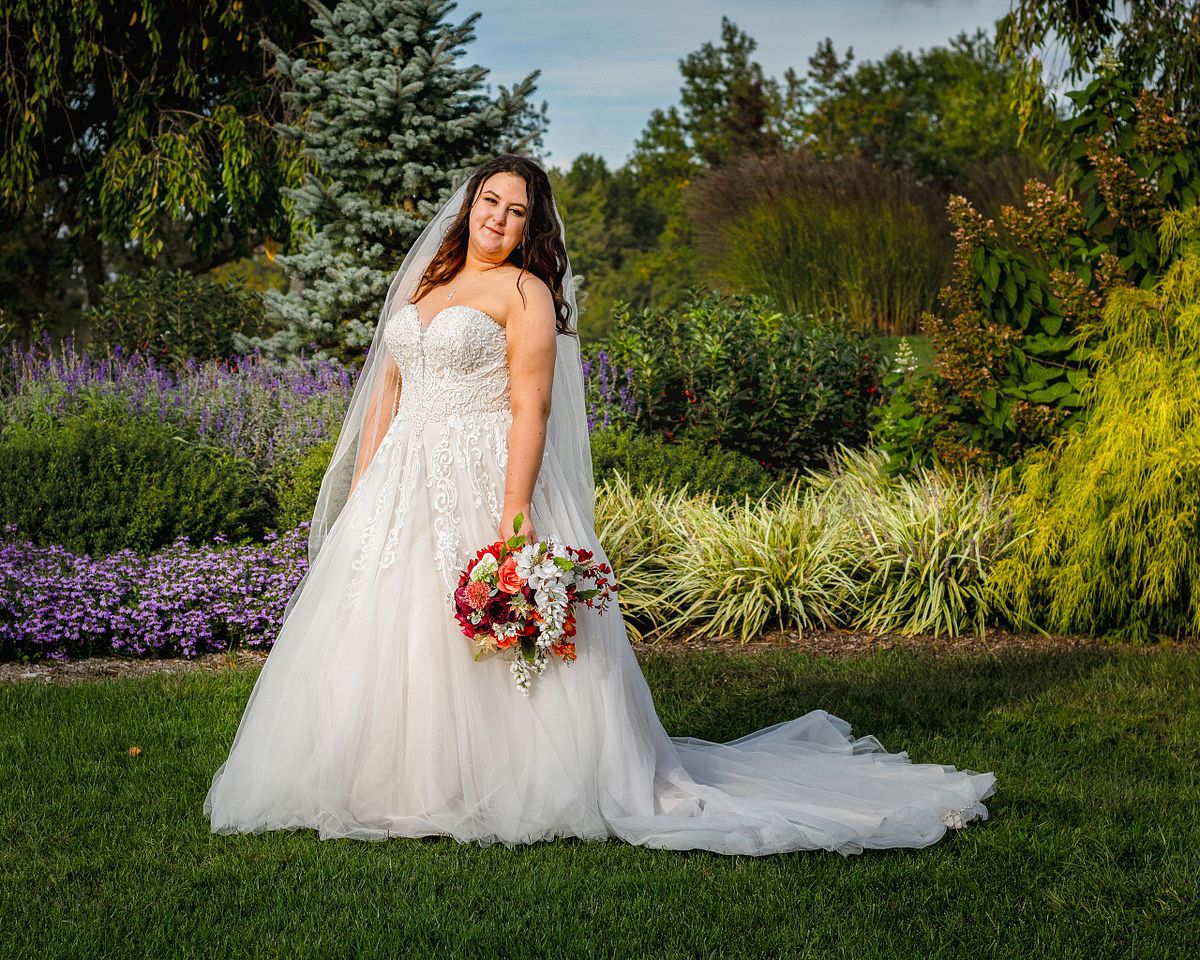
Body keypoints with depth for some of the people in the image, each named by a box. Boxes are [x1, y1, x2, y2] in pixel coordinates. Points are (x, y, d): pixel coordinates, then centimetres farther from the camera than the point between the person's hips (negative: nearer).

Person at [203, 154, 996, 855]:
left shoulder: (525, 292, -3)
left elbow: (531, 408, -12)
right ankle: (392, 780, 13)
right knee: (378, 628, 4)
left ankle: (506, 786, 0)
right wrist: (360, 490, 12)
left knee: (478, 641, -9)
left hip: (484, 482, -7)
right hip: (401, 485, 7)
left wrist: (513, 514, -21)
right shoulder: (423, 282, 18)